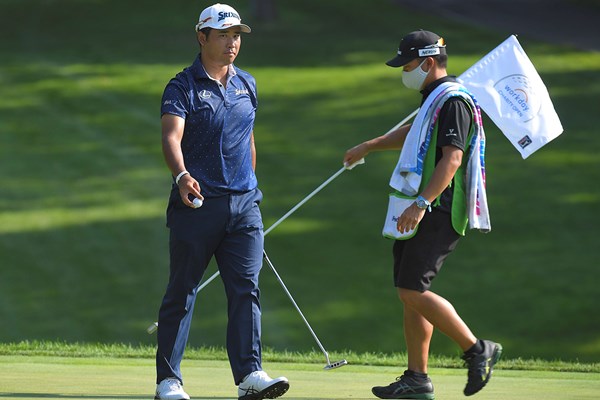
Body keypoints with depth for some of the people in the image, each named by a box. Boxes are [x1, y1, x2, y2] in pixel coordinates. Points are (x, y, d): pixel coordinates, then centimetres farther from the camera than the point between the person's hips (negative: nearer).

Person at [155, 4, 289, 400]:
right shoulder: (182, 86, -5)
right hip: (197, 204, -5)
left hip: (244, 203, 5)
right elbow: (171, 136, -20)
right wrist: (181, 175, -39)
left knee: (246, 289, -6)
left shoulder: (247, 84, 14)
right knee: (181, 293, 2)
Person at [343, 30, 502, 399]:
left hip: (438, 213, -10)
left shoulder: (453, 100, -14)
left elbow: (452, 158, -25)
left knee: (413, 290, -15)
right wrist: (369, 147, 50)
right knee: (410, 292, 9)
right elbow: (412, 133, 38)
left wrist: (421, 203, -32)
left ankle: (477, 350, -7)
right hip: (420, 213, 10)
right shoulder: (434, 99, 18)